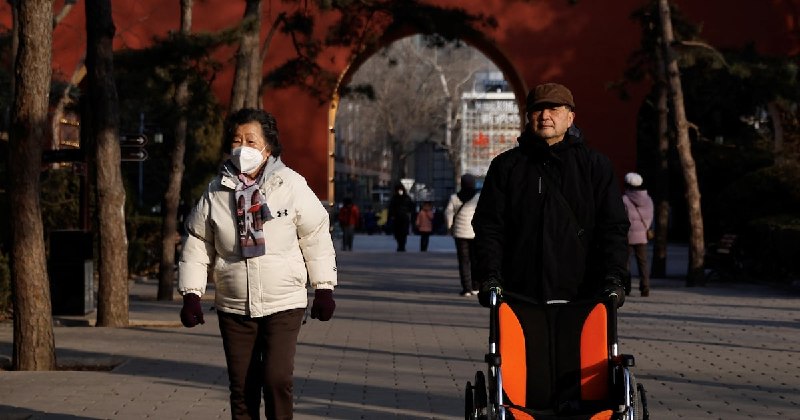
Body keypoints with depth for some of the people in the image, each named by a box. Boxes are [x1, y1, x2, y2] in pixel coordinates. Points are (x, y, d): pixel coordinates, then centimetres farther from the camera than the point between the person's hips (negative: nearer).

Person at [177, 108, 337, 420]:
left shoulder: (292, 186, -4)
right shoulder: (215, 192, 1)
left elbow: (316, 238, 2)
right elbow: (198, 245, 7)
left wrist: (324, 288, 3)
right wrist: (191, 294, 3)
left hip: (283, 304, -2)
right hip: (234, 308, 2)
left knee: (277, 378, -14)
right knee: (242, 386, 6)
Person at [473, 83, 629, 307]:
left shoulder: (596, 165, 11)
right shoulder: (506, 166, 12)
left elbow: (614, 227, 7)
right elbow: (488, 226, 8)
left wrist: (613, 278, -7)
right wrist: (490, 277, -7)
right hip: (520, 294, 1)